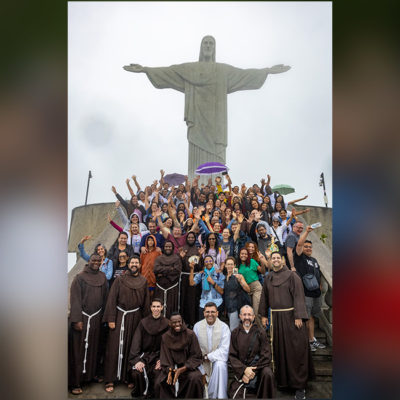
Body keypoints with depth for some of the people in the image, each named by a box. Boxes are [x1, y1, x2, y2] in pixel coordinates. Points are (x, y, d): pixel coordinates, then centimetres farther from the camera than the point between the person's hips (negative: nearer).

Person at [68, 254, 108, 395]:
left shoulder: (102, 277, 7)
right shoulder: (80, 277, -6)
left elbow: (105, 297, 10)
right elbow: (75, 299, -10)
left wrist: (104, 316, 9)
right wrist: (77, 320, -16)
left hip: (96, 318, 4)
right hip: (82, 317, -4)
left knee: (93, 347, 12)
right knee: (78, 349, 1)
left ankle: (91, 374, 28)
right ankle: (75, 383, 11)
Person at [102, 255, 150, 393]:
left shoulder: (143, 281, 5)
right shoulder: (120, 279, -2)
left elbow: (146, 301, 8)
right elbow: (112, 299, -5)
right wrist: (111, 319, -10)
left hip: (135, 317, 2)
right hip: (120, 315, -2)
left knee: (132, 347, 9)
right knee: (115, 346, -1)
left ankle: (127, 376, 24)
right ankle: (110, 380, 10)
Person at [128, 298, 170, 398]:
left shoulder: (166, 324, 0)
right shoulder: (143, 322, 2)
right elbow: (136, 342, -3)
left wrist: (162, 360, -12)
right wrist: (137, 360, -15)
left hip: (158, 355, -1)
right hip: (144, 354, 1)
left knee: (156, 373, -27)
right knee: (137, 372, -25)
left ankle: (152, 396, -2)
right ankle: (138, 394, 0)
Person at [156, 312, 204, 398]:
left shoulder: (190, 334, -10)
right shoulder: (165, 337, -2)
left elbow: (196, 356, -8)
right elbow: (165, 358, 2)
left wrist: (182, 369, -19)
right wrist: (169, 371, -18)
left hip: (187, 366, -2)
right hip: (171, 367, 2)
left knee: (195, 378, -32)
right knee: (159, 383, -22)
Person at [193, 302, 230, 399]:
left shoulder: (224, 327, -9)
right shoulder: (197, 326, -3)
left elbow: (224, 351, -14)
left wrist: (207, 357, -19)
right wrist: (201, 371, -8)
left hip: (218, 359, -2)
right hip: (203, 363, 2)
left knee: (220, 365, -33)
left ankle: (218, 396, -17)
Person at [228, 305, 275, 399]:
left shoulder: (260, 333, -1)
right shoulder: (235, 334, 1)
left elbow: (266, 356, -5)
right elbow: (232, 356, -1)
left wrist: (253, 371, -13)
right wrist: (244, 369, -15)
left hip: (258, 366, 0)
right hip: (241, 371, 0)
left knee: (268, 373, -32)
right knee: (234, 396, -19)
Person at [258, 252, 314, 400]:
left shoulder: (291, 275, -6)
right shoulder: (268, 278, 8)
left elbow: (298, 296, -10)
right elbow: (264, 297, 14)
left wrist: (298, 316, -16)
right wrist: (263, 315, 11)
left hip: (290, 316, -4)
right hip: (275, 317, 4)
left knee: (295, 349, -1)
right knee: (279, 348, 10)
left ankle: (300, 385, 8)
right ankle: (282, 379, 25)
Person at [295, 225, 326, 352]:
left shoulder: (314, 260, 19)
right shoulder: (299, 257, -2)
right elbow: (299, 244, -17)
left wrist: (320, 285, 16)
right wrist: (307, 232, -18)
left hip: (316, 293, 7)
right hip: (305, 293, -7)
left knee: (311, 316, 14)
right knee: (305, 318, -3)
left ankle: (312, 340, 23)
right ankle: (309, 341, 5)